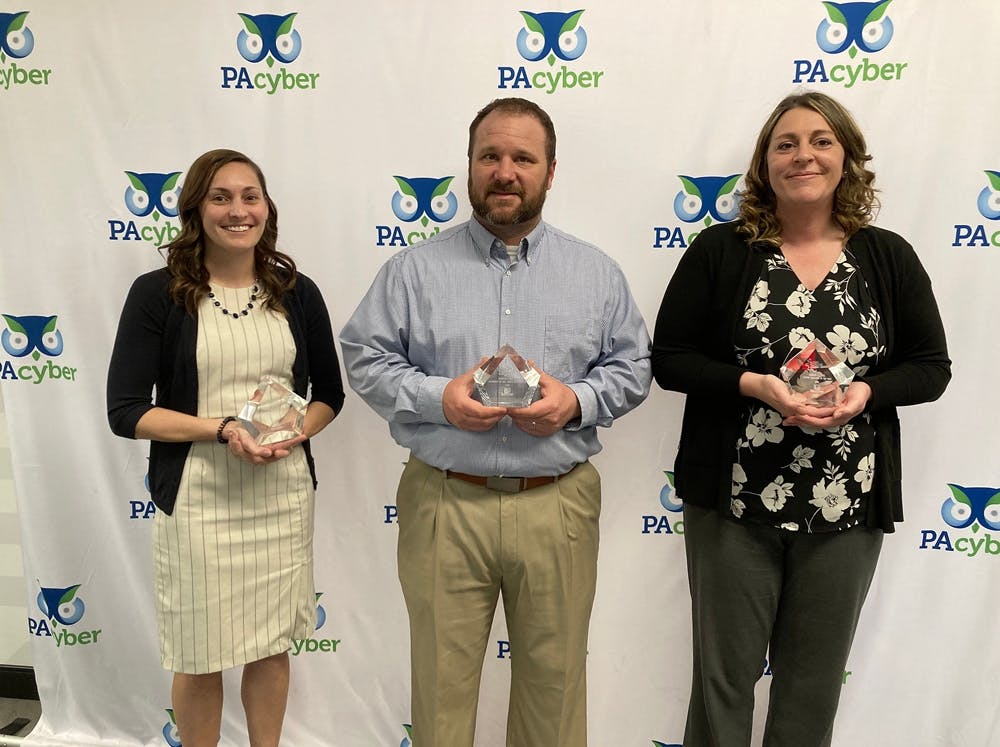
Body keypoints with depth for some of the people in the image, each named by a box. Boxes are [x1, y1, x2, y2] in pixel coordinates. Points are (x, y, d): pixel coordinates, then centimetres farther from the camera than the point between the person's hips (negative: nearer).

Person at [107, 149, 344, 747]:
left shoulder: (297, 293, 3)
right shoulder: (158, 294, -6)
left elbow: (329, 393, 10)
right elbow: (126, 411, -7)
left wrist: (295, 433, -10)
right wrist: (224, 429, -19)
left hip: (284, 494, 3)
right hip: (198, 499, -2)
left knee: (273, 645, 17)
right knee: (200, 658, 12)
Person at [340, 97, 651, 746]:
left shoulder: (597, 272, 7)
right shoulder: (415, 268, 2)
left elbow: (633, 366, 8)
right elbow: (365, 357, 2)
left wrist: (577, 401, -11)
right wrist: (437, 396, -14)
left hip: (559, 504, 1)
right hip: (445, 502, -1)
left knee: (554, 675, 14)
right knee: (442, 678, 12)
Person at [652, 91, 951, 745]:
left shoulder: (889, 257, 5)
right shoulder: (719, 251, -1)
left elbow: (932, 367, 8)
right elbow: (668, 359, -2)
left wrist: (865, 391, -12)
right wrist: (755, 385, -17)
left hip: (849, 504, 2)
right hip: (735, 498, -1)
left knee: (815, 681, 15)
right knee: (724, 674, 10)